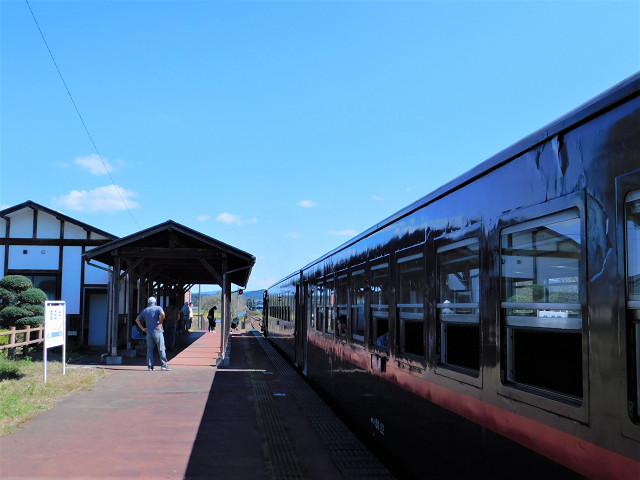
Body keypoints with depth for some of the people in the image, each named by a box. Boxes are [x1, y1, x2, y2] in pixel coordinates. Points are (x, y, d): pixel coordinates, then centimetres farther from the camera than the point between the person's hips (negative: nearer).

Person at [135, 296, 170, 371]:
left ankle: (150, 366, 5)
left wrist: (142, 328, 9)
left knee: (149, 349, 8)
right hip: (157, 331, -4)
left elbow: (137, 319, 14)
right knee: (161, 349, -1)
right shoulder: (158, 308, 1)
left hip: (149, 332, 4)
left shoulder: (144, 311, 15)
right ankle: (164, 365, -2)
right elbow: (162, 314, -20)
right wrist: (160, 324, -12)